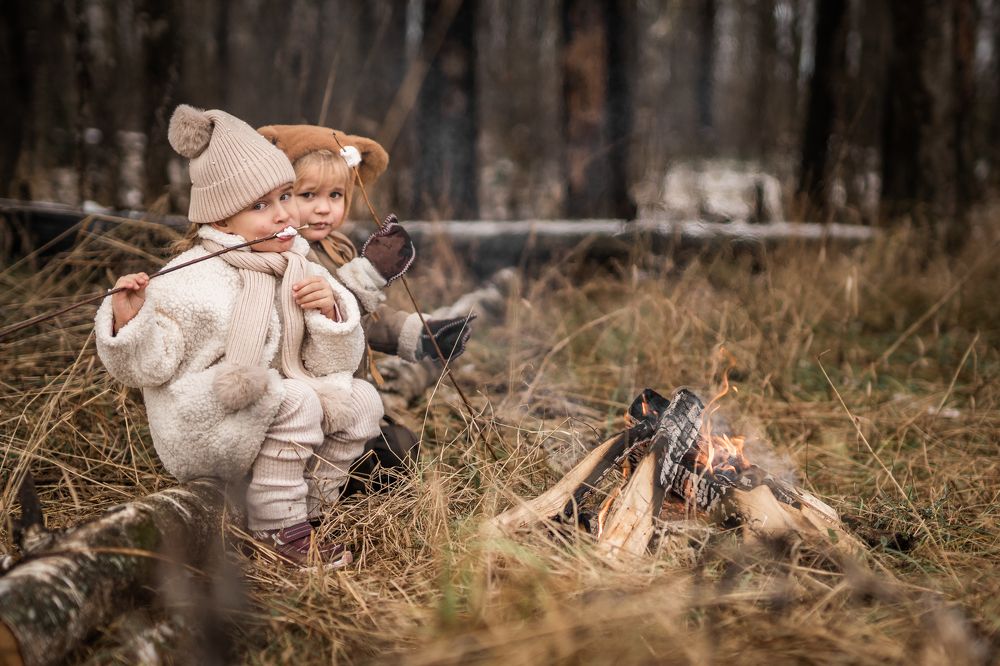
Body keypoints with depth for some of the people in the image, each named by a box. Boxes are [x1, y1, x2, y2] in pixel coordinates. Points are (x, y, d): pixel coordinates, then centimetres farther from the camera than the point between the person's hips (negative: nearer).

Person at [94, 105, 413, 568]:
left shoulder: (301, 273, 3)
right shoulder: (191, 281, -17)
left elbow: (334, 367, 3)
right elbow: (148, 366, -18)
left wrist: (329, 312, -15)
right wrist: (128, 320, -36)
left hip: (265, 419, 7)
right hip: (197, 440, -7)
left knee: (361, 401, -1)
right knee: (294, 402, -29)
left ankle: (307, 508, 11)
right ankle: (276, 527, -12)